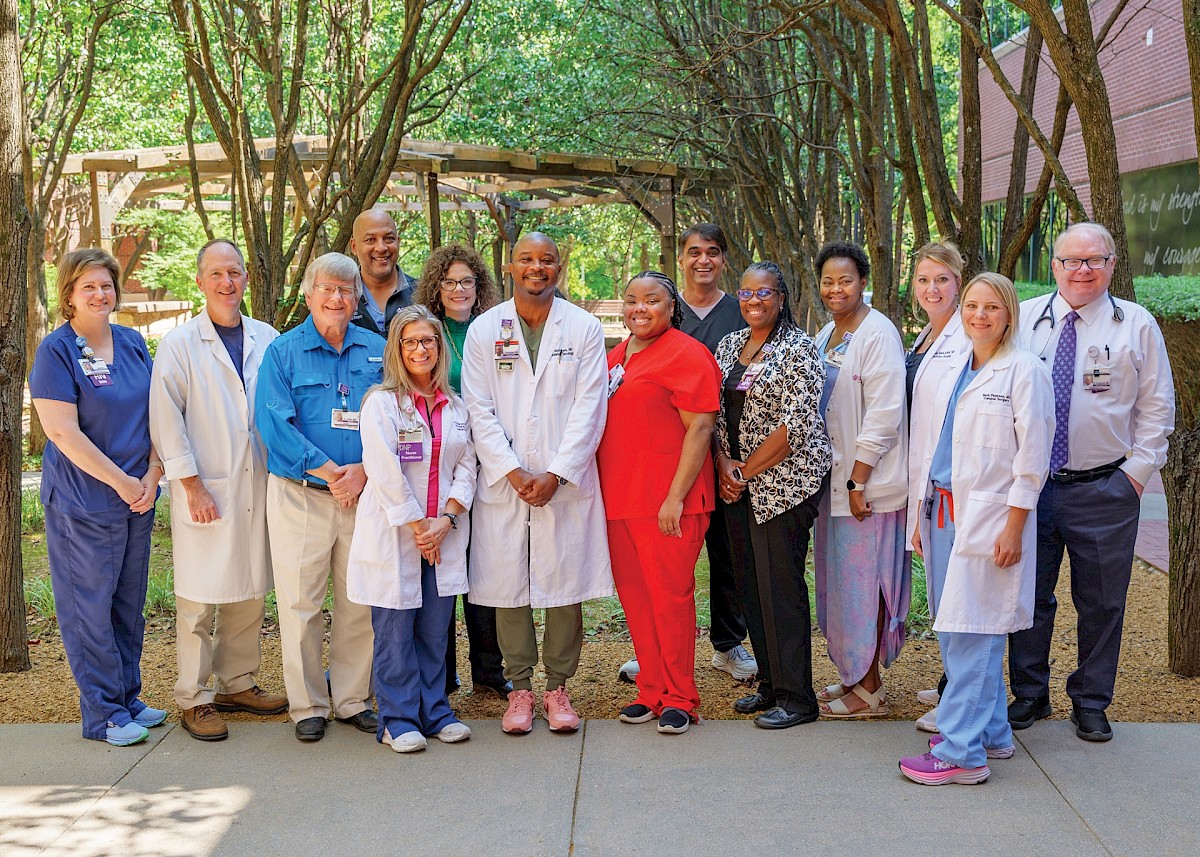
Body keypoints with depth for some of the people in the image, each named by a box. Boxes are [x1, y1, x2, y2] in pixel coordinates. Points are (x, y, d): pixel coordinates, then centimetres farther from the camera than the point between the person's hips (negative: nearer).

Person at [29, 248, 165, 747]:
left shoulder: (134, 344, 9)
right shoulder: (56, 351, -9)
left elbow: (155, 414, 11)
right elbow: (62, 431, -15)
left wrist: (152, 475, -3)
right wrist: (120, 481, -14)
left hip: (137, 498, 6)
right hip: (82, 501, -6)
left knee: (129, 604, 13)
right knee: (90, 606, 1)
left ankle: (128, 697, 25)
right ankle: (103, 714, 9)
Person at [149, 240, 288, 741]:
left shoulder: (267, 339, 9)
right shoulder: (179, 344, -3)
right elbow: (167, 422, -7)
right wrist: (193, 487, -11)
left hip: (258, 487, 4)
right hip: (205, 491, -4)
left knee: (249, 592, 12)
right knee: (199, 600, 0)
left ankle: (237, 684, 26)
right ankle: (194, 699, 9)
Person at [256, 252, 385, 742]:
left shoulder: (377, 351, 9)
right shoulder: (283, 352, 1)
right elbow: (274, 423, -9)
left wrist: (364, 470, -12)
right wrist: (329, 471, -15)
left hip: (363, 494, 3)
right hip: (300, 495, -2)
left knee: (360, 602, 7)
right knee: (300, 602, 1)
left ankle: (353, 700, 21)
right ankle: (308, 706, 13)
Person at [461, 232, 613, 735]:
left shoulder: (584, 328, 3)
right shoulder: (484, 330, 5)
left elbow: (588, 409, -2)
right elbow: (480, 411, 0)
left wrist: (556, 475, -10)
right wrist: (513, 472, -9)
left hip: (566, 482, 0)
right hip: (503, 482, 1)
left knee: (566, 586, 2)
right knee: (508, 587, 3)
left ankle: (558, 688, 15)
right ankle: (519, 688, 15)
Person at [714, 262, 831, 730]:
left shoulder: (799, 349, -9)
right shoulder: (729, 345, 13)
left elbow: (796, 426, -15)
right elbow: (714, 411, 12)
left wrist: (745, 471, -12)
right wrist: (724, 463, -4)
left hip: (784, 481, -7)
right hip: (738, 483, 7)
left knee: (780, 585, -7)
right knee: (750, 582, 10)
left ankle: (795, 696, 1)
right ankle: (769, 685, 21)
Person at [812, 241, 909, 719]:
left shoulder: (877, 334, -14)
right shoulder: (826, 336, 13)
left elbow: (884, 415, -18)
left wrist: (858, 481, -18)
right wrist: (837, 479, 13)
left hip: (868, 483, -8)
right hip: (832, 480, 8)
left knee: (863, 581, -2)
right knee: (839, 580, 14)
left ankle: (870, 689, 8)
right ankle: (853, 675, 25)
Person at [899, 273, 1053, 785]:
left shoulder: (1024, 371, -6)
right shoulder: (953, 372, 15)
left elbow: (1032, 457, -9)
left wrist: (1014, 528, -13)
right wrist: (922, 516, 17)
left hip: (989, 518, -7)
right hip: (946, 512, 7)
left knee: (971, 633, -8)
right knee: (955, 632, 10)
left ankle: (961, 751, -5)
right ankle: (991, 732, 22)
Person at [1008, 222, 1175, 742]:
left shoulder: (1137, 325, 1)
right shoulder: (1022, 319, 4)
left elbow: (1156, 406, 4)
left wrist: (1138, 472, -3)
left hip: (1105, 489, -1)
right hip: (1030, 485, 1)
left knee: (1102, 601, 7)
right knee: (1029, 594, 9)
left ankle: (1091, 703, 21)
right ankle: (1029, 695, 24)